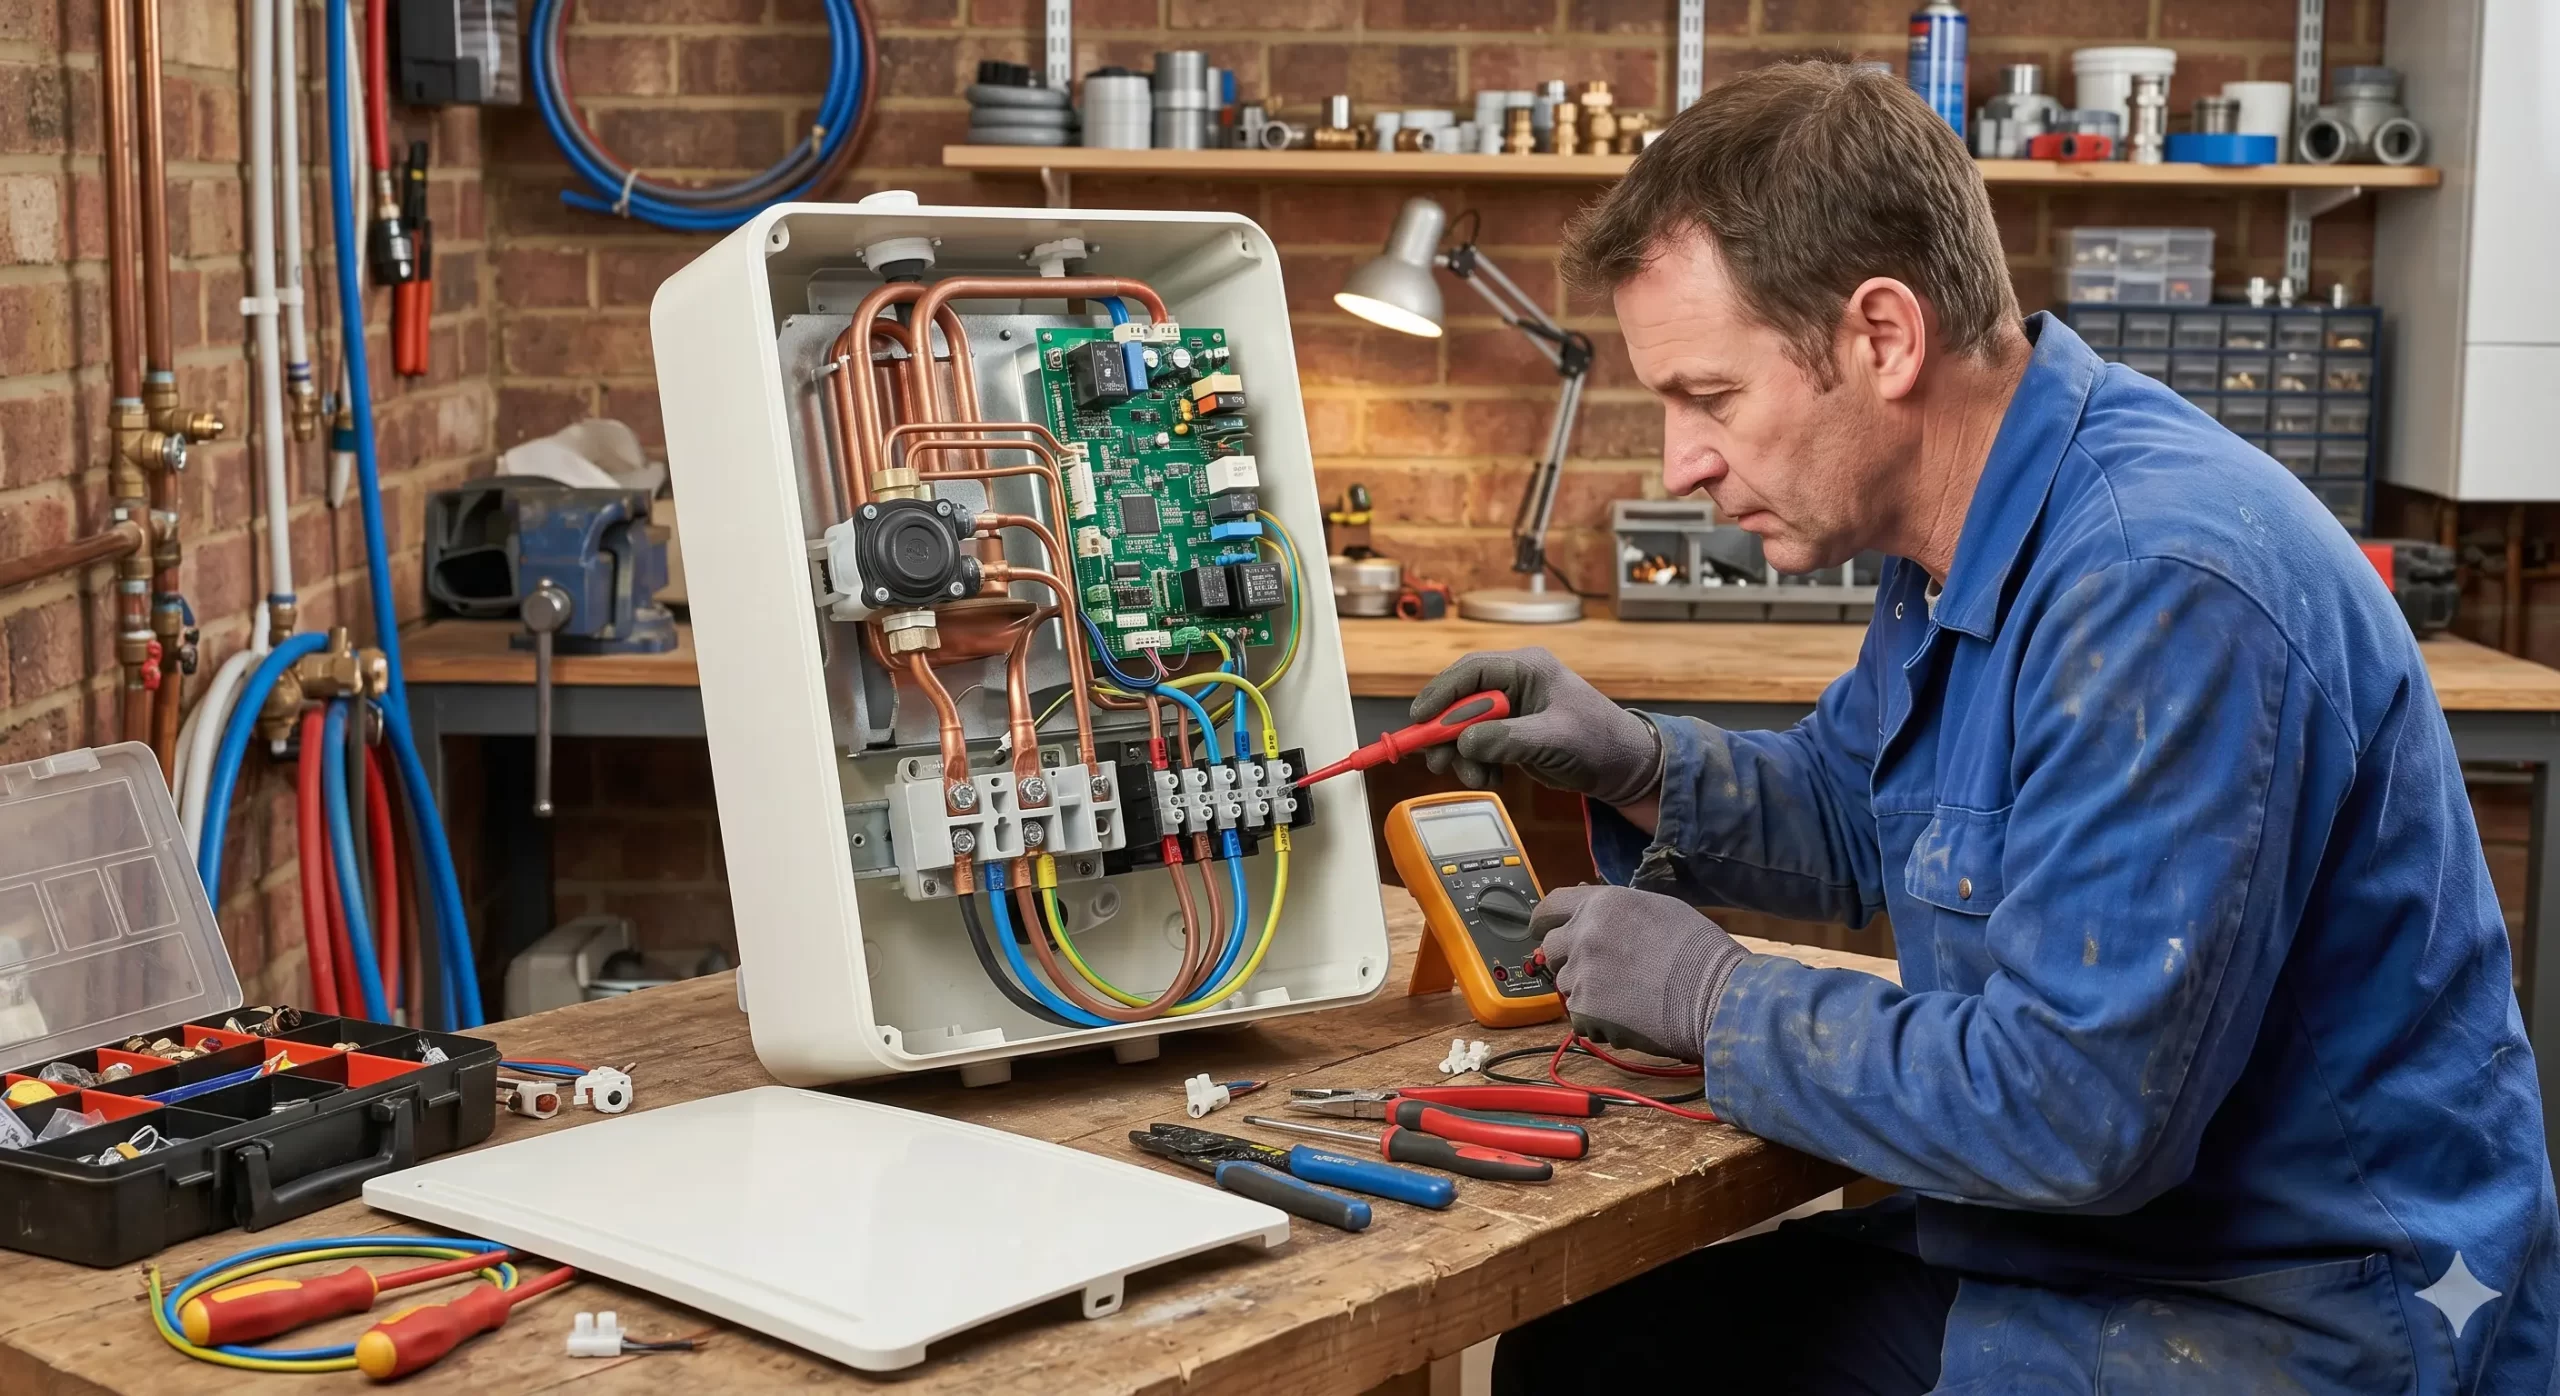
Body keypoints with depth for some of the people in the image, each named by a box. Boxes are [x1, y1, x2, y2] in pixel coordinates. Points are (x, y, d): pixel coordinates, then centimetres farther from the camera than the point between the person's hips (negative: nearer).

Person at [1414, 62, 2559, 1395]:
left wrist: (1720, 1001, -16)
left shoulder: (2161, 585, -27)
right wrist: (1642, 768, 2)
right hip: (2047, 1246, 9)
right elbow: (1855, 813, 21)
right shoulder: (1960, 531, 4)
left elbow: (2078, 1109, -29)